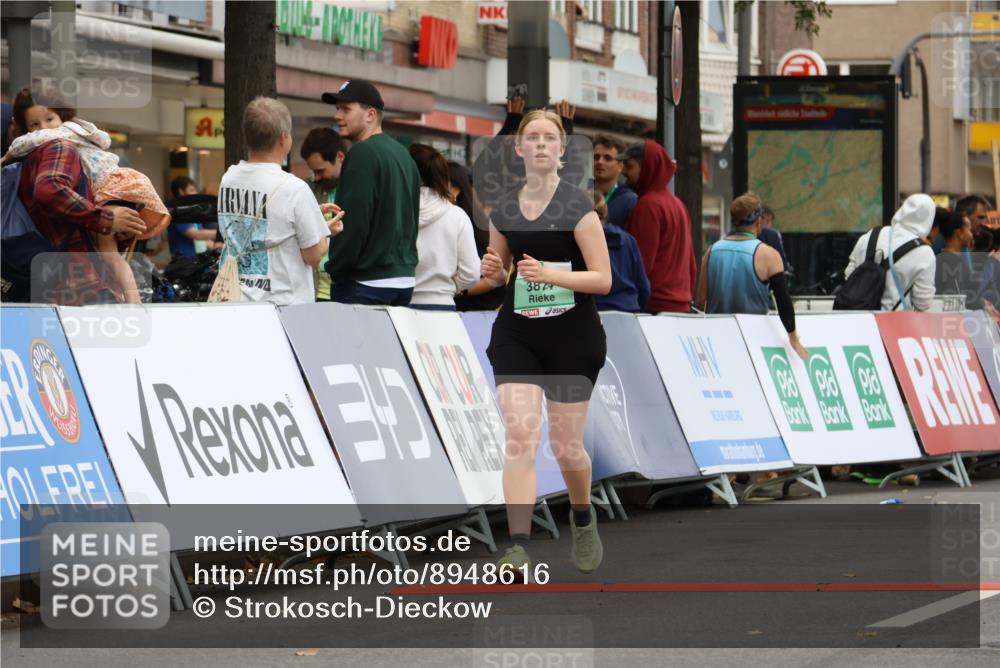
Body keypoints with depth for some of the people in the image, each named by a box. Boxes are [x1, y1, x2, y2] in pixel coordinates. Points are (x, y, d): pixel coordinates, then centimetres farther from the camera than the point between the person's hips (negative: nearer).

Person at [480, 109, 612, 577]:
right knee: (519, 437, -13)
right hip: (516, 336, 3)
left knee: (566, 448, 5)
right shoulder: (504, 211, 6)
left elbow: (603, 279, -11)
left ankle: (583, 517, 37)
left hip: (573, 337, -3)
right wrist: (492, 270, -3)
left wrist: (549, 274, -24)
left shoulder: (577, 206, -8)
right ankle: (518, 549, -17)